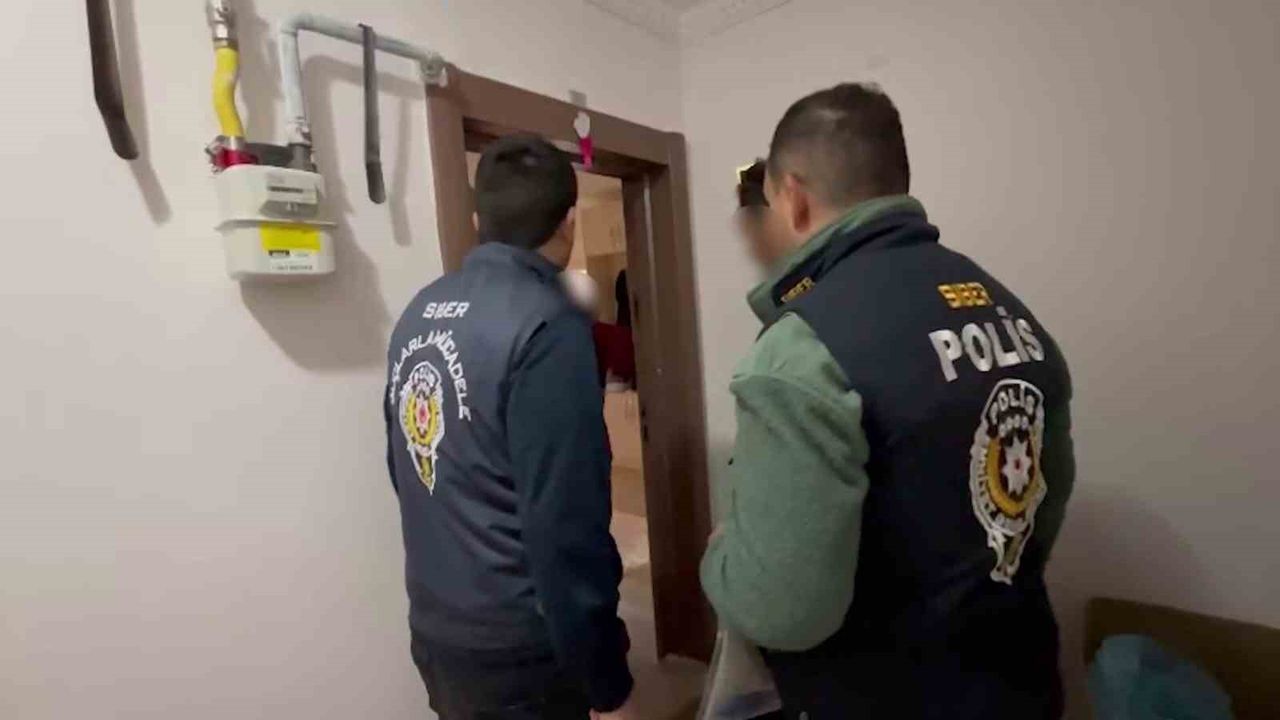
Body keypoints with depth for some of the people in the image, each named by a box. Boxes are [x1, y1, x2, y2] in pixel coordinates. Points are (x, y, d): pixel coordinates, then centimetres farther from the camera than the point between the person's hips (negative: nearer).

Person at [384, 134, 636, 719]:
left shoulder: (419, 312, 0)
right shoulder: (547, 325, -24)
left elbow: (404, 473, 8)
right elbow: (568, 527, -25)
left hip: (433, 632, 7)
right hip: (517, 651, -6)